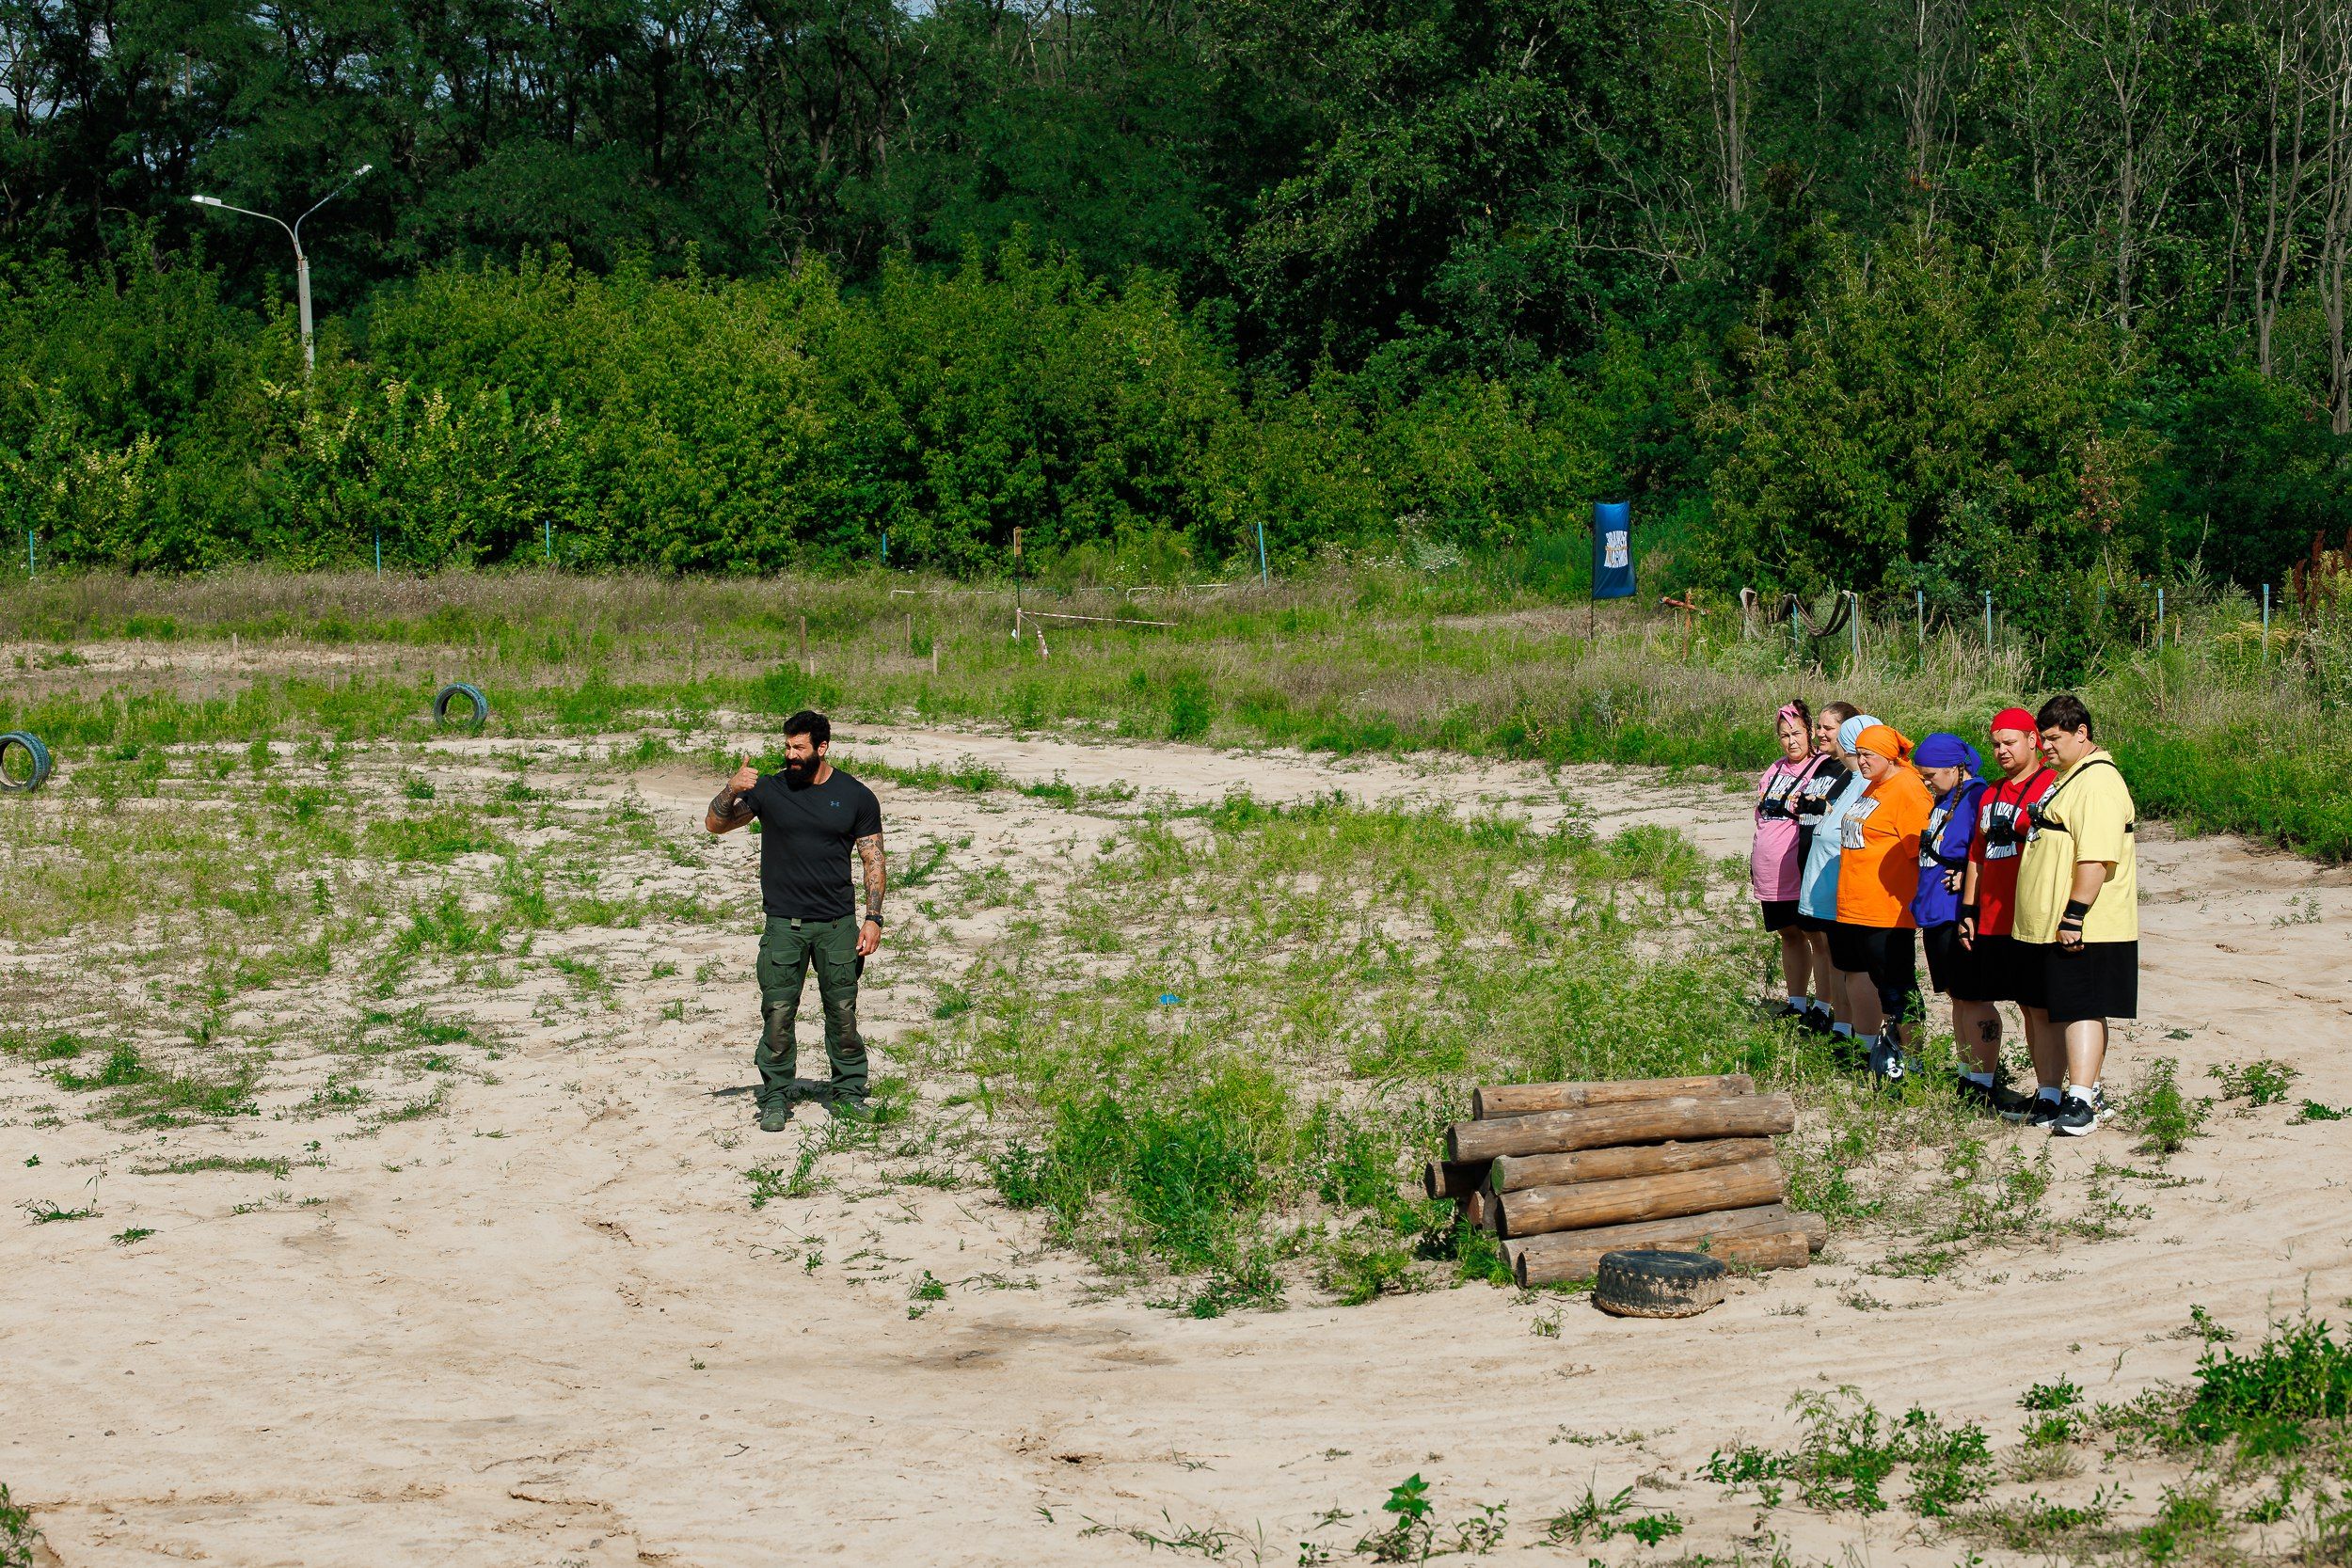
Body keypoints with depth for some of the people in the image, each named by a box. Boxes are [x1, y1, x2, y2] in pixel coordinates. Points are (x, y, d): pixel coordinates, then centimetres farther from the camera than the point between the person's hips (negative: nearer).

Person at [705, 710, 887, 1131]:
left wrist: (873, 918, -2)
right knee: (777, 1014, -2)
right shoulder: (769, 790, 4)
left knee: (843, 1013, 3)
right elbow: (715, 824, 2)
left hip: (837, 923, 0)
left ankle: (847, 1093, 16)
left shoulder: (856, 797, 4)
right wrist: (731, 789, -18)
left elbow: (873, 860, 7)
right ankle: (776, 1098, 7)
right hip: (783, 925, 0)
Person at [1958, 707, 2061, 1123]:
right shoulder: (1991, 793, 18)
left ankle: (2049, 1096, -4)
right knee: (2027, 1008, 11)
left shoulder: (2051, 786, -6)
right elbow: (1977, 854, 20)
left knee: (2042, 1009, -5)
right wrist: (1969, 909, 17)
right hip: (1991, 922, 7)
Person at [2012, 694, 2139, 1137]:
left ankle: (2081, 1103, -13)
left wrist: (2074, 916, -26)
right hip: (2054, 926, 10)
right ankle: (2088, 1093, 20)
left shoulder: (2098, 783, -17)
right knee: (2068, 1011, 13)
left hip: (2084, 929, -10)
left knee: (2082, 1011, -11)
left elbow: (2096, 856, -25)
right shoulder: (2066, 777, 18)